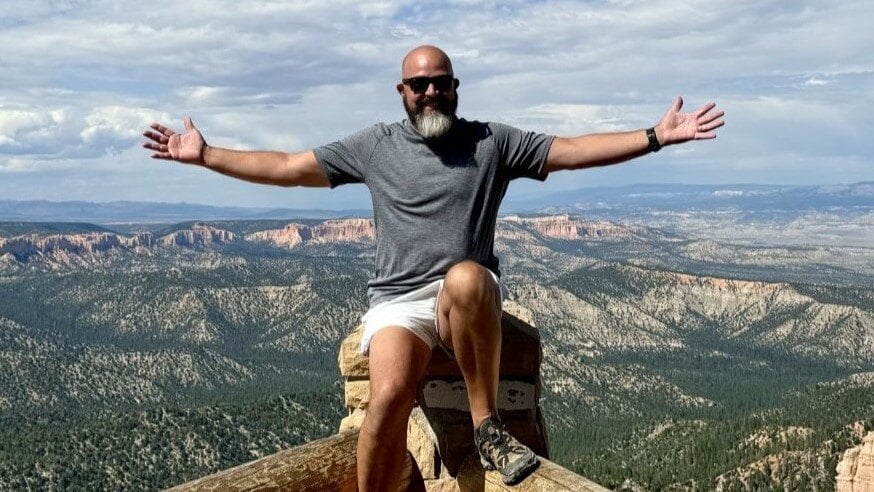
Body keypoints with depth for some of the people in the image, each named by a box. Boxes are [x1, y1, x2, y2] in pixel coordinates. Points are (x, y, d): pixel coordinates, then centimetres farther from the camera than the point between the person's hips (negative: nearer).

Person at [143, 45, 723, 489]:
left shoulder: (491, 141, 9)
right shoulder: (374, 145, 11)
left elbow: (573, 150, 5)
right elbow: (287, 167, 12)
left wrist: (656, 136, -3)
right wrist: (204, 155, 7)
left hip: (468, 300, 0)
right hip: (399, 301, 1)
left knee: (466, 276, -39)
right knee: (390, 395, -30)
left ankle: (488, 424, -25)